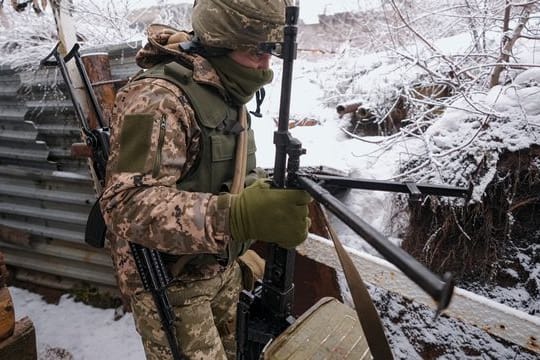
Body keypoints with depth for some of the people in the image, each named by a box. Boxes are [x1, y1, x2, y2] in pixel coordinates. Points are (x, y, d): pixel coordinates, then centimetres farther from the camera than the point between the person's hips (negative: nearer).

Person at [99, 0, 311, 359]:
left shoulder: (228, 95, 5)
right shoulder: (159, 98, -25)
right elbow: (127, 203, -36)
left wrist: (274, 186, 0)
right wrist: (237, 216, -47)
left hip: (223, 269, 8)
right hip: (170, 282, -8)